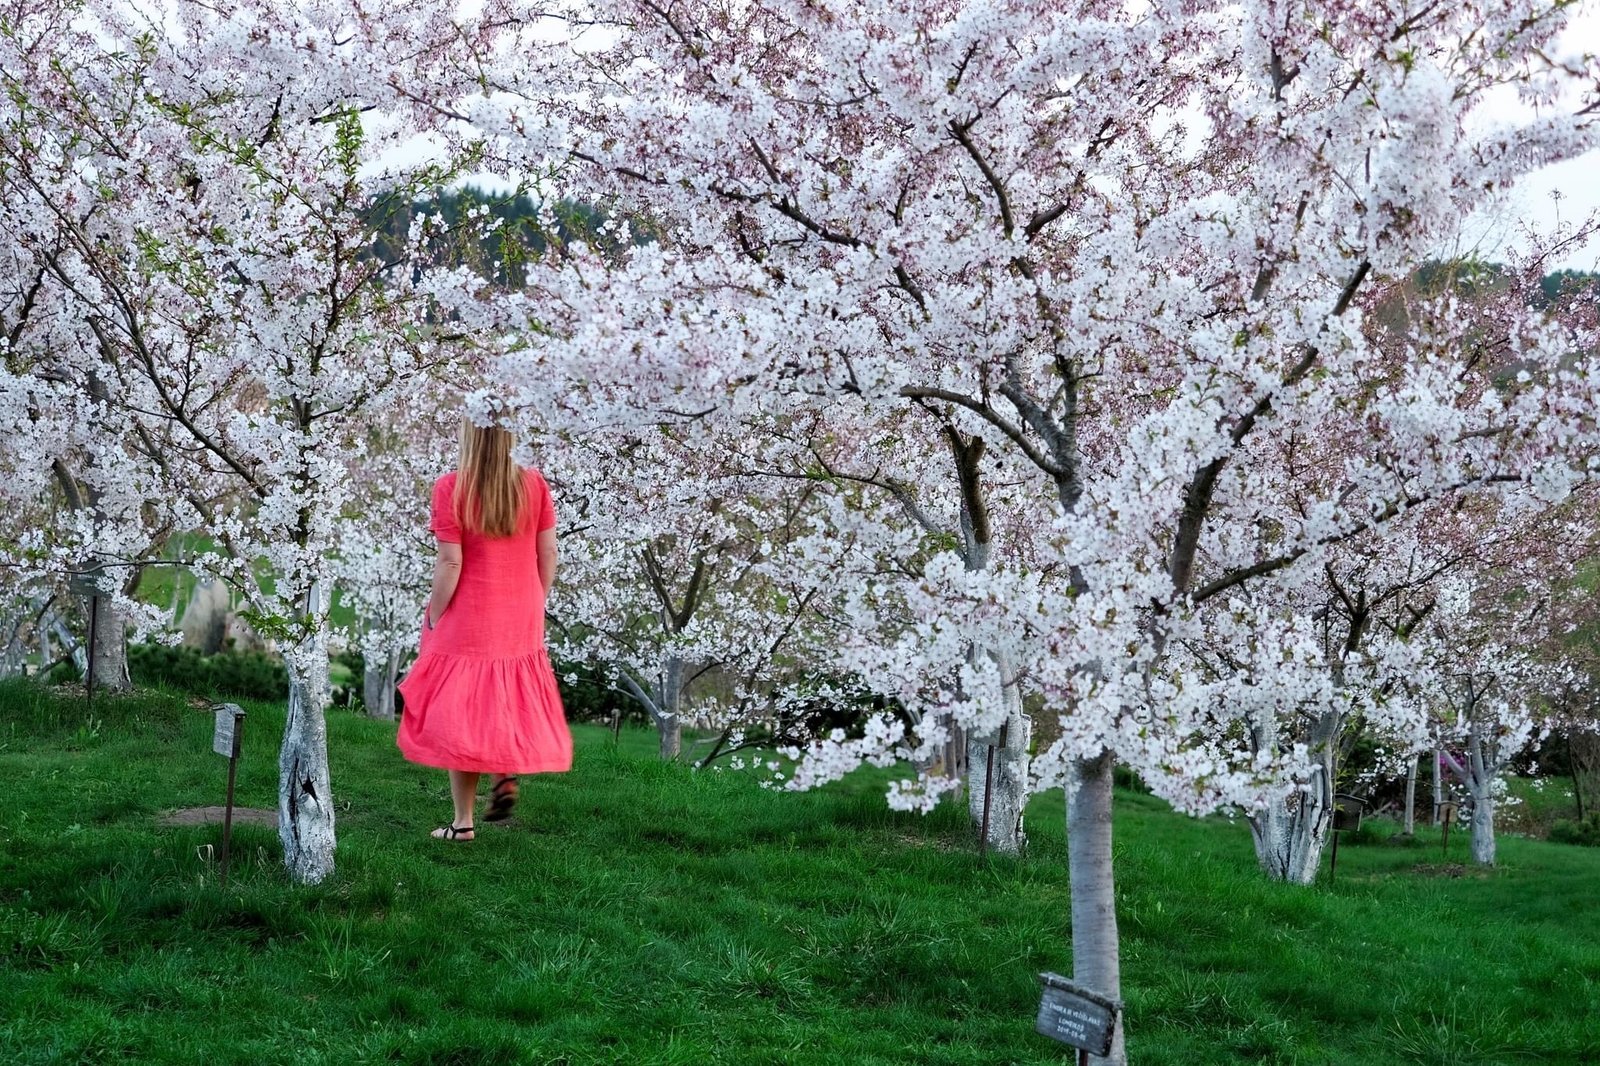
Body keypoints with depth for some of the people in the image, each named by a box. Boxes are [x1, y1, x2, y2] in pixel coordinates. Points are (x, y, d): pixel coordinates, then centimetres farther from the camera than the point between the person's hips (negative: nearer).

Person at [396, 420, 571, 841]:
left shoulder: (451, 488, -14)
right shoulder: (534, 484, -3)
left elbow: (450, 562, -15)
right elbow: (548, 553, 0)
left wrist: (433, 617, -3)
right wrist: (534, 606, 13)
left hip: (467, 621, -3)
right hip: (521, 622, 3)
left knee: (461, 716, 7)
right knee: (510, 699, 23)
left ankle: (463, 821, 12)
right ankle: (506, 775, -1)